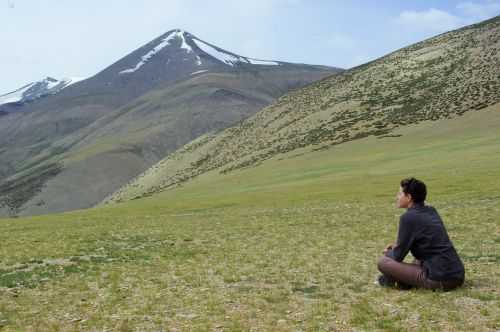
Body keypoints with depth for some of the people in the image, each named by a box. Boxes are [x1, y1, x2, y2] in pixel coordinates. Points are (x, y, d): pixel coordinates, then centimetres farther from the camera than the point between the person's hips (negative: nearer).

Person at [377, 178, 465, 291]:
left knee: (383, 261, -7)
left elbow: (398, 256, -4)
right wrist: (397, 246, 23)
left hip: (439, 279, -8)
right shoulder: (431, 211, 12)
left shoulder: (408, 217, -10)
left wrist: (388, 252, 18)